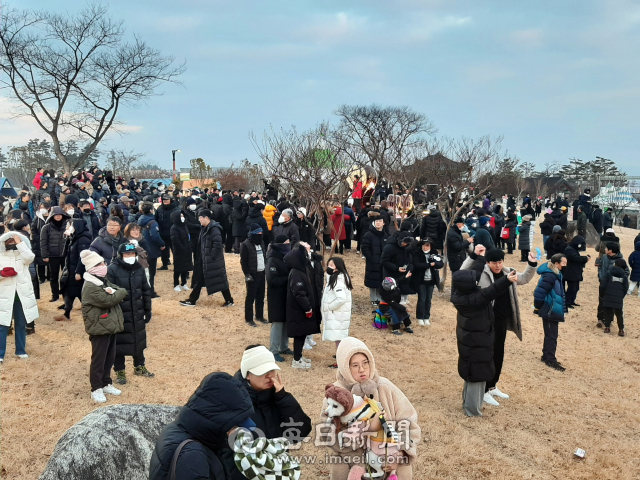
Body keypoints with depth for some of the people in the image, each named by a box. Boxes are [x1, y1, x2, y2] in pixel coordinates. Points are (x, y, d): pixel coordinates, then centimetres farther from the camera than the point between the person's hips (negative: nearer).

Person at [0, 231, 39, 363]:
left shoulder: (22, 253, 7)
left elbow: (30, 257, -17)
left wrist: (19, 242, -15)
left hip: (22, 293, 2)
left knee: (21, 324, 12)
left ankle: (20, 350, 24)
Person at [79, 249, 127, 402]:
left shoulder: (104, 281, 12)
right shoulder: (90, 286, -19)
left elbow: (120, 290, 6)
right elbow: (107, 300, -25)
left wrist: (114, 292, -16)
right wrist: (120, 292, -11)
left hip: (110, 325, 9)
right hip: (99, 328, -9)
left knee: (110, 357, 17)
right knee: (98, 359, 1)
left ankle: (106, 383, 31)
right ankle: (96, 389, 12)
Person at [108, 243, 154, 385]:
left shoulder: (139, 269, 2)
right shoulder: (112, 270, -15)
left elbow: (146, 291, 9)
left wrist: (148, 310, 10)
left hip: (137, 314, 5)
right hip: (120, 315, -5)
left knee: (139, 340, 17)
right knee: (119, 343, 6)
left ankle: (139, 366, 36)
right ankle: (119, 371, 23)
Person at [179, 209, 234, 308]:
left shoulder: (214, 229, -19)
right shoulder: (205, 229, 12)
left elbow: (218, 244, -25)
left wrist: (211, 257, -21)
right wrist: (200, 258, 14)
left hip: (213, 261, -10)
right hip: (205, 260, 10)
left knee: (219, 279, -1)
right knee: (199, 279, 12)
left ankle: (229, 300, 9)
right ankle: (192, 300, 20)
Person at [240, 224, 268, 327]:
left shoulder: (261, 243, 12)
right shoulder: (246, 245, -11)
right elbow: (243, 261, -12)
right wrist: (247, 275, -16)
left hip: (261, 274, 7)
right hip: (252, 275, -7)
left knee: (260, 297, 13)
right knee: (250, 297, 0)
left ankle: (260, 316, 25)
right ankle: (248, 319, 8)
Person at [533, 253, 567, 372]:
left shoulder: (556, 274, 7)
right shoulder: (550, 275, -24)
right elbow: (539, 292, -26)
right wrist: (538, 307, -14)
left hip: (553, 310, 10)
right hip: (549, 310, -10)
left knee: (551, 334, 18)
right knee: (551, 335, -1)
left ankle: (547, 356, 30)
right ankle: (550, 359, 9)